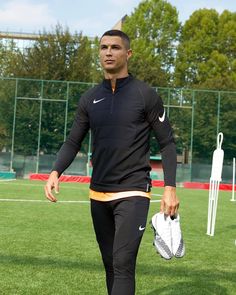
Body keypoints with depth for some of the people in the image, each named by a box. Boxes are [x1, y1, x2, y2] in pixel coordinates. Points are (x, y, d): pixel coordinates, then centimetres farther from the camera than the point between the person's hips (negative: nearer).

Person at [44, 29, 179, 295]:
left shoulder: (145, 95, -3)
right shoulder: (90, 98, 8)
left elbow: (167, 143, -1)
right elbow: (73, 142, 10)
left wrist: (170, 187, -11)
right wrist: (56, 172, -8)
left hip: (132, 193, -5)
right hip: (98, 194, 5)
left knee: (123, 265, -15)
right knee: (110, 265, 13)